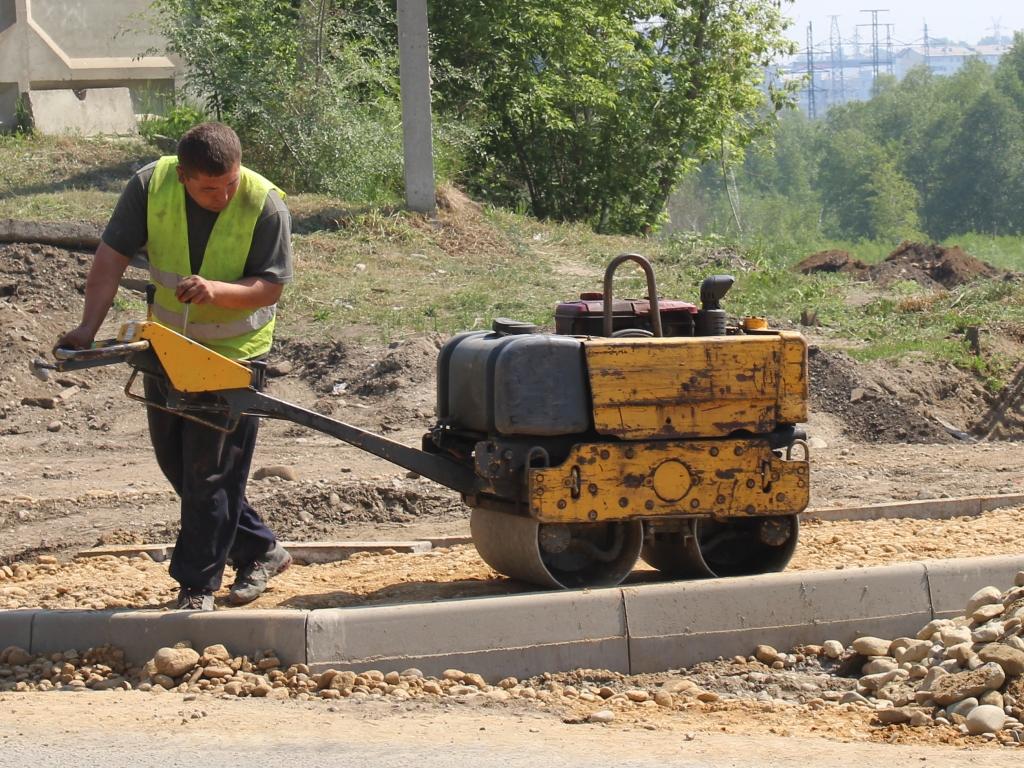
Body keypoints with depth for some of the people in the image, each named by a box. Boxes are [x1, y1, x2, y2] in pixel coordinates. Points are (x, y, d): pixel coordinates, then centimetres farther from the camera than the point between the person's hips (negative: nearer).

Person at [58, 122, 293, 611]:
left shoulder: (265, 206, -23)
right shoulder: (151, 186, -16)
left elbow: (270, 287, -19)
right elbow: (111, 258, -13)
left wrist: (216, 290, -38)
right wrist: (89, 326, -23)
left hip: (234, 351, -5)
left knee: (209, 469, -5)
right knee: (174, 459, 14)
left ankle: (197, 584, 6)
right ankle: (259, 550, 28)